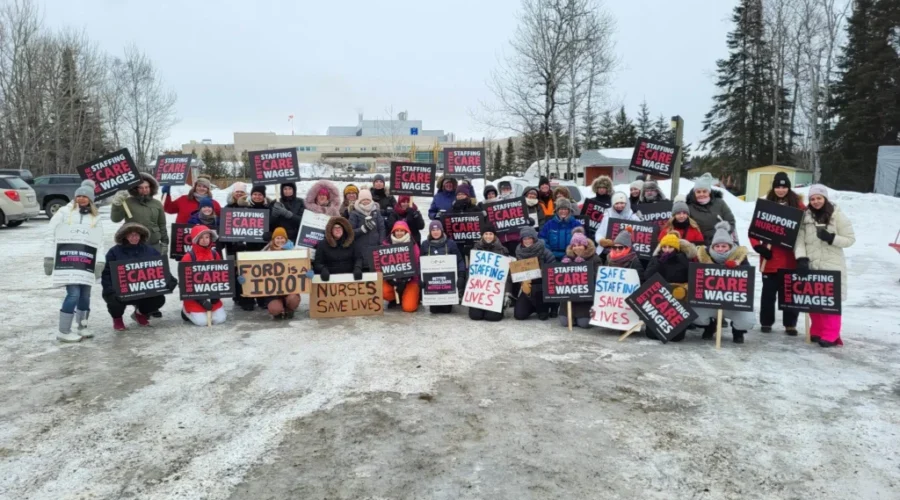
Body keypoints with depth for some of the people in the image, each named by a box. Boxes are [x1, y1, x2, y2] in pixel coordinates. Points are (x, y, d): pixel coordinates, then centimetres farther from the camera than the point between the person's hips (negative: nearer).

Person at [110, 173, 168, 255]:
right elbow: (115, 219, -10)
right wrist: (117, 205, -26)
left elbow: (162, 225, 12)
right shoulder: (128, 202, -2)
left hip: (154, 245, 3)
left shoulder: (157, 204, 8)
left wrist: (164, 243, 10)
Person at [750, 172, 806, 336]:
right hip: (770, 258, 0)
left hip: (791, 258, 0)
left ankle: (790, 324, 18)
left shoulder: (797, 205, 4)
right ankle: (766, 322, 18)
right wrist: (758, 246, -12)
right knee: (769, 291, 8)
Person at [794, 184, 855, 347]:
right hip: (811, 266, 3)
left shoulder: (838, 216, -1)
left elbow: (850, 239, -1)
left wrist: (831, 238, -17)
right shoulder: (805, 217, 5)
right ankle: (817, 331, 22)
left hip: (832, 266, -3)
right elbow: (800, 239, -2)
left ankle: (831, 336, 2)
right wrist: (801, 258, -15)